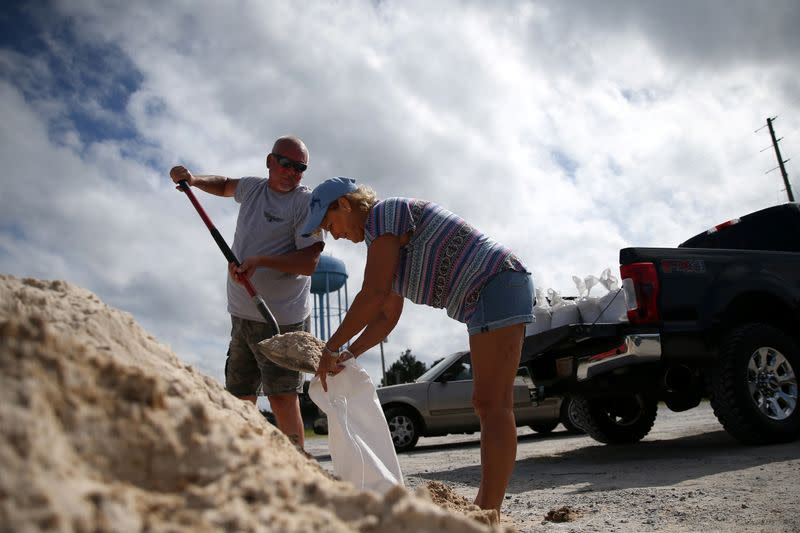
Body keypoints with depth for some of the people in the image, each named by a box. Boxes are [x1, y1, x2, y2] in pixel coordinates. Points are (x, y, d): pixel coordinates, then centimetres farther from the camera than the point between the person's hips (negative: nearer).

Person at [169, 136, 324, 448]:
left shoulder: (306, 203, -8)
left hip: (281, 319, -7)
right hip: (242, 315, 7)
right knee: (240, 398, 9)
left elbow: (309, 262, -17)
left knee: (281, 397, -13)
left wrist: (261, 261, -28)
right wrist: (193, 180, 21)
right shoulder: (253, 188, 13)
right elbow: (225, 185, 38)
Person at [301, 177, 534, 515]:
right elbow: (387, 316, 21)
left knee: (492, 405, -15)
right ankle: (485, 507, 14)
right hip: (485, 299, 10)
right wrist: (349, 355, 10)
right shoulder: (390, 245, 22)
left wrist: (331, 348, -9)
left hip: (497, 285, -10)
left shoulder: (383, 214, -8)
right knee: (488, 405, 8)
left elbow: (372, 296, -17)